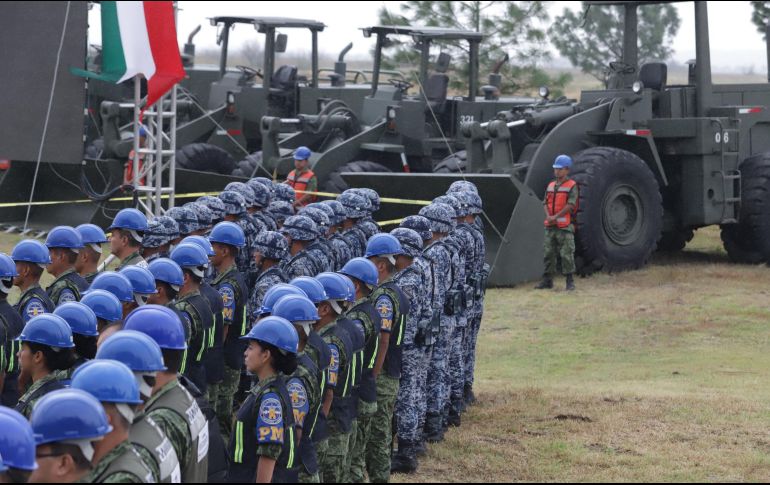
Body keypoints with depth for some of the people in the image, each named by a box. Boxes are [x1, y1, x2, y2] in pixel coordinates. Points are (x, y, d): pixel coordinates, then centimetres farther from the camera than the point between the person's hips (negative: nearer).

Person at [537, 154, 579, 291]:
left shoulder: (572, 186, -3)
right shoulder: (551, 186, 17)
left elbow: (570, 205, -12)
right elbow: (546, 203, 14)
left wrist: (556, 216, -15)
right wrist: (548, 216, -5)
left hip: (565, 227, -6)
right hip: (550, 226, 6)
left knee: (567, 254, -7)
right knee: (548, 253, 7)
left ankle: (570, 281, -2)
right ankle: (547, 280, 14)